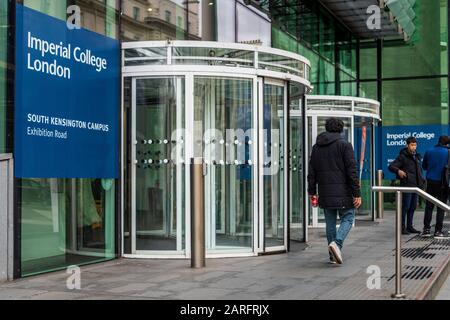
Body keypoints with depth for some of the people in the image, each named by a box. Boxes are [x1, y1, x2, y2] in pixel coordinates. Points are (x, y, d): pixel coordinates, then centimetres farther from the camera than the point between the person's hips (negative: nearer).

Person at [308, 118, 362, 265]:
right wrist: (357, 194, -7)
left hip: (325, 193, 5)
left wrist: (312, 192, 19)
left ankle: (333, 256, 13)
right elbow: (352, 171, -9)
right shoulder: (344, 145, -5)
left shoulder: (316, 147, 11)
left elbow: (311, 172, 13)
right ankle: (337, 243, -18)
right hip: (343, 192, -5)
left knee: (330, 223, 11)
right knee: (347, 219, 5)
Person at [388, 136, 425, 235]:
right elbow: (391, 166, -11)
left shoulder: (417, 156, 16)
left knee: (413, 207, 11)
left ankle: (410, 226, 19)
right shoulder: (402, 156, -6)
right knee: (405, 206, -7)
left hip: (416, 186, 7)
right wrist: (398, 171, -29)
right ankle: (402, 227, -1)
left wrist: (421, 180, 15)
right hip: (406, 185, -7)